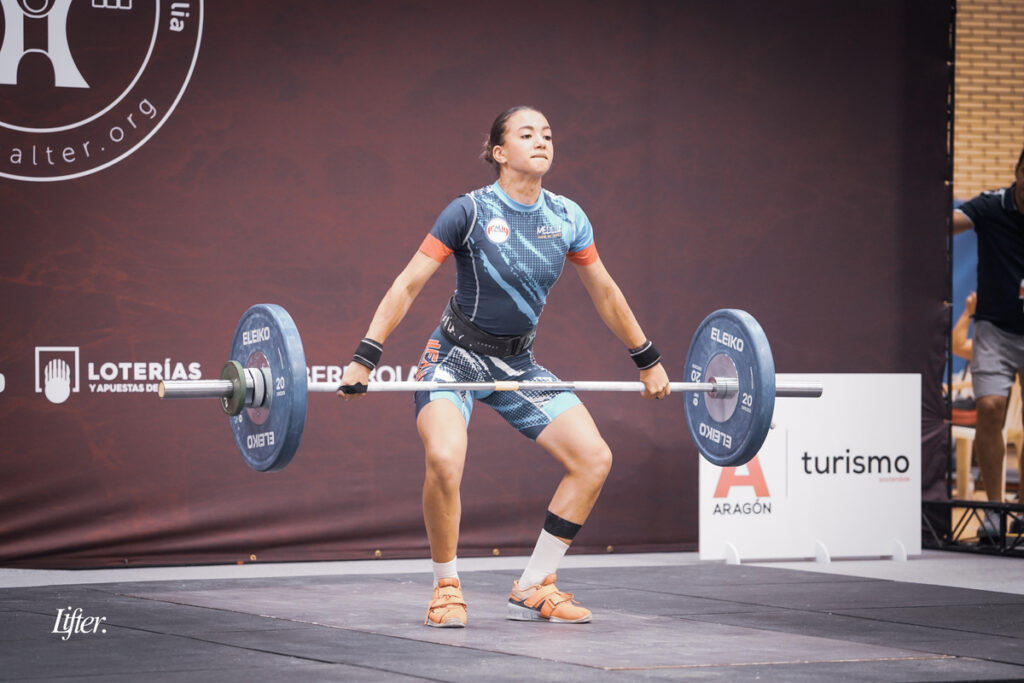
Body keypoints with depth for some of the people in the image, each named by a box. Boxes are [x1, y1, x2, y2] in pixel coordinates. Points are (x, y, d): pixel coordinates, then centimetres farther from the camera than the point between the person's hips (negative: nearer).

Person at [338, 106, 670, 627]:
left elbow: (605, 294, 10)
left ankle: (533, 590, 4)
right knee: (445, 459, -31)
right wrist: (363, 360, -22)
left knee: (594, 457, -8)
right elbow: (408, 285, -16)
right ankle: (446, 588, -9)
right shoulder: (471, 212, -16)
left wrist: (649, 362, 15)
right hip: (456, 357, -5)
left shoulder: (567, 218, -3)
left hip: (518, 363, 5)